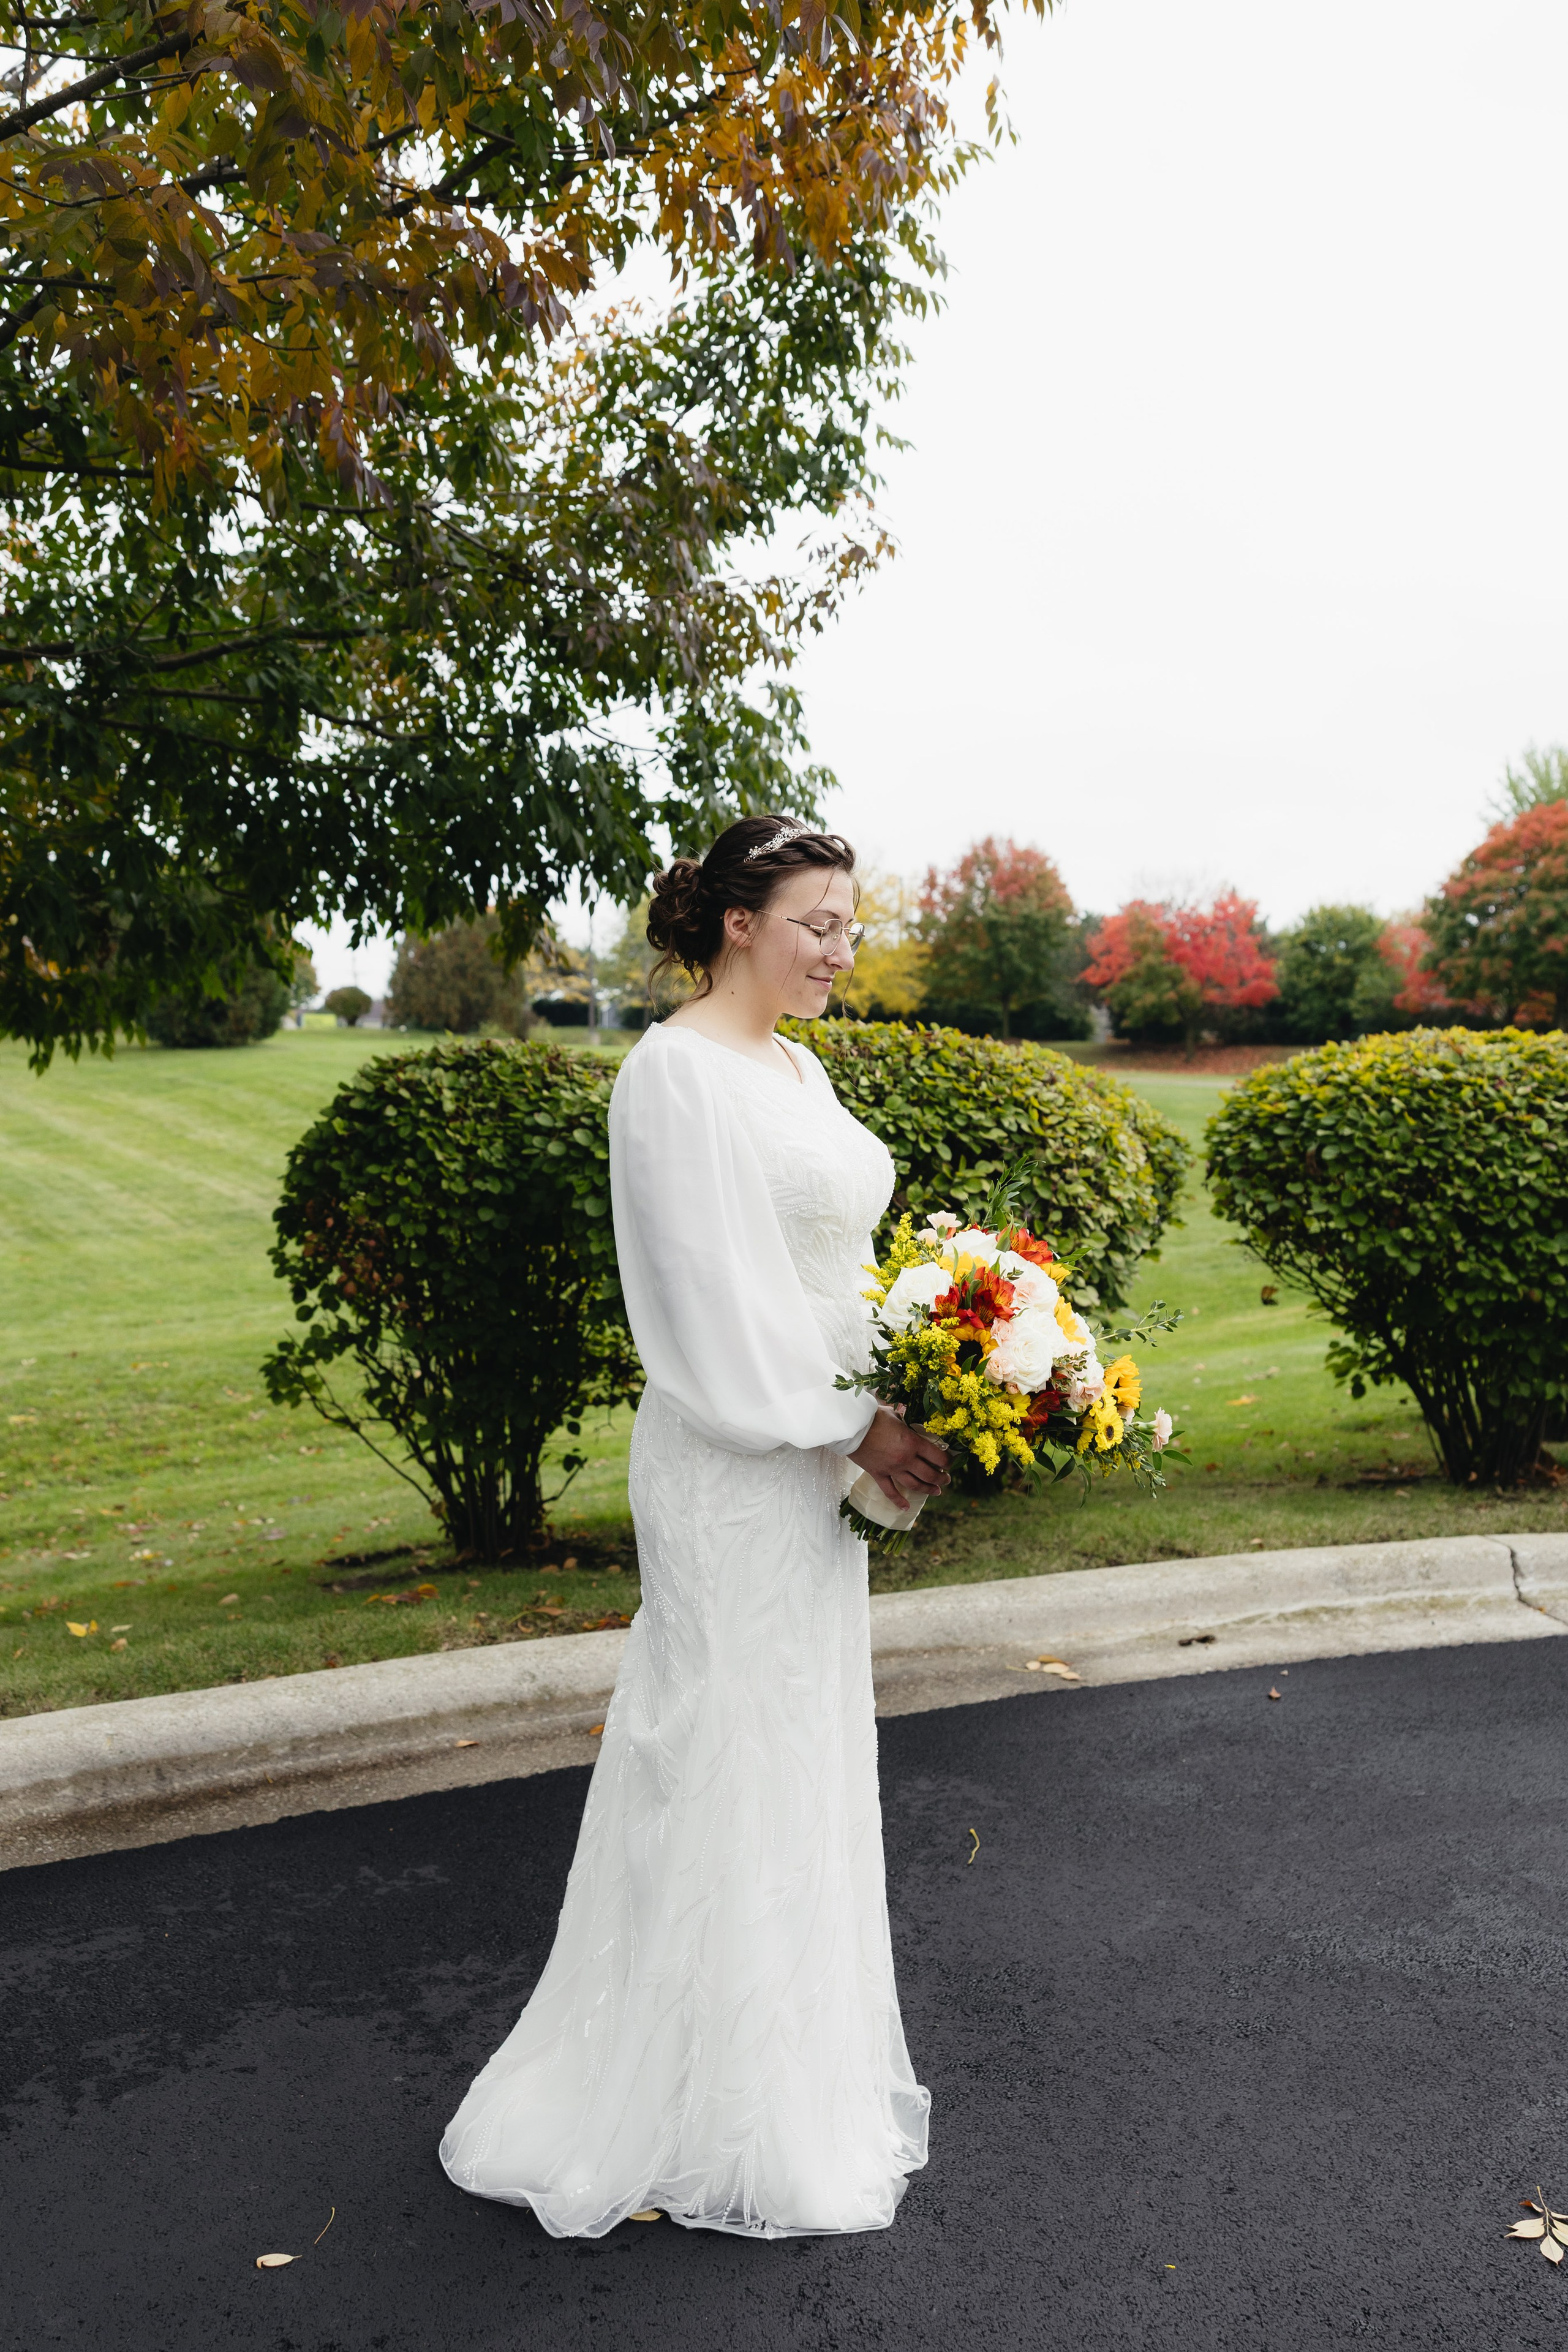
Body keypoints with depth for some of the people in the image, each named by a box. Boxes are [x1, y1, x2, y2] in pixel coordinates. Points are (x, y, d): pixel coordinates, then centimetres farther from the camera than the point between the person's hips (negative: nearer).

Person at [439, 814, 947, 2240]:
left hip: (815, 1459, 10)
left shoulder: (796, 1068, 13)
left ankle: (790, 2056, 39)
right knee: (731, 1759, 3)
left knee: (803, 1758, 19)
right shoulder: (678, 1071, -16)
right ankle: (714, 2124, 22)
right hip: (734, 1465, -9)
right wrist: (857, 1427, -17)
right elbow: (720, 1290, -20)